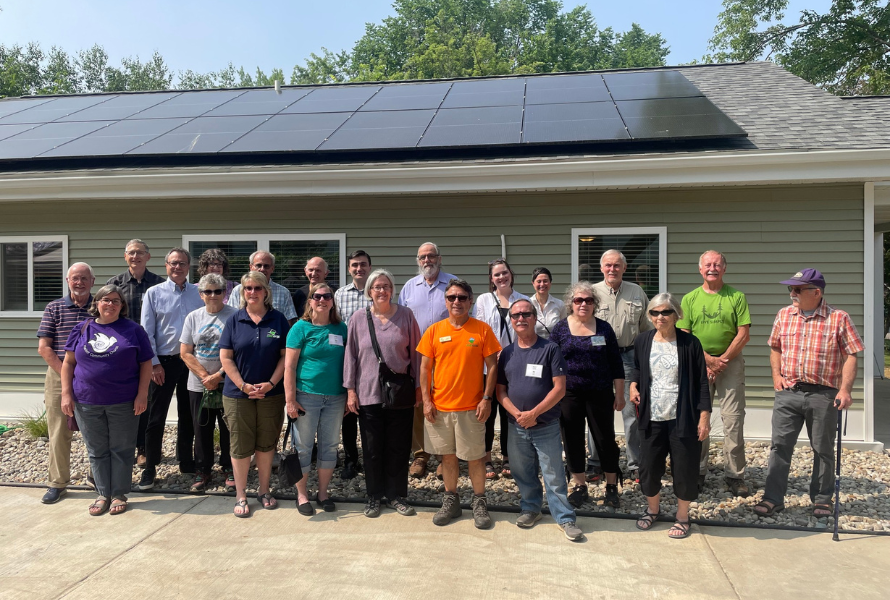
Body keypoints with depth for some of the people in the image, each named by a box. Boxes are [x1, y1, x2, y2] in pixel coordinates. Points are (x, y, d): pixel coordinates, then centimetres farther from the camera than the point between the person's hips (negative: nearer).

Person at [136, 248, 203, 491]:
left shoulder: (198, 293, 4)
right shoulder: (154, 293, -1)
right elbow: (147, 332, -4)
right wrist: (154, 363, -9)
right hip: (164, 362, -2)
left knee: (188, 415, 14)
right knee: (156, 417, 3)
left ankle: (186, 462, 27)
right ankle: (150, 468, 13)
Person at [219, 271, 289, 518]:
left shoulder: (278, 320, 1)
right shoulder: (234, 321, 1)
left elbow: (285, 356, -1)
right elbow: (225, 357, -2)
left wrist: (271, 383, -11)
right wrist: (244, 385, -11)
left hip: (271, 393, 0)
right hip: (238, 394, 0)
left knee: (266, 444, 10)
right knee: (240, 446, 5)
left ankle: (264, 490, 26)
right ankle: (240, 496, 19)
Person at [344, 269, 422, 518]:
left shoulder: (405, 315, 1)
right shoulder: (359, 318, 2)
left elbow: (415, 353, 5)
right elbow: (351, 354, 4)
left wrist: (418, 386, 4)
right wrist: (350, 389, 1)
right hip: (368, 394, 0)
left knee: (398, 447, 8)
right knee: (372, 448, 8)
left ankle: (396, 495, 24)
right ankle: (374, 497, 24)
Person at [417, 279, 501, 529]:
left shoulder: (482, 330, -3)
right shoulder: (434, 331, 2)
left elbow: (492, 366, -1)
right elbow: (425, 368, 5)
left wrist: (487, 398, -7)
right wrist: (426, 400, -2)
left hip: (471, 407, -2)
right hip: (439, 407, 2)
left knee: (475, 457, 6)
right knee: (448, 456, 13)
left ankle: (479, 503, 23)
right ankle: (451, 501, 28)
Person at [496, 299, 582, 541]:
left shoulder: (550, 349, -7)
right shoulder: (506, 353, 5)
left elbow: (559, 388, -11)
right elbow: (500, 390, 5)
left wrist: (533, 413, -17)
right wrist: (517, 414, -11)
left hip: (547, 426, -4)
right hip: (516, 427, 4)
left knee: (554, 475, 2)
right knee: (523, 473, 16)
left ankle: (565, 518, 14)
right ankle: (530, 508, 35)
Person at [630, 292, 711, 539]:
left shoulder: (689, 343, -8)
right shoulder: (642, 340, 2)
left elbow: (701, 382, -5)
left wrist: (705, 415, -9)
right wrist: (633, 385, -2)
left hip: (682, 418, -3)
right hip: (651, 417, 3)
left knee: (684, 468, 6)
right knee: (649, 466, 10)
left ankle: (682, 517, 27)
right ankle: (653, 509, 35)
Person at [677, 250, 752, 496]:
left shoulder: (737, 296, 3)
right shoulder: (690, 299, 7)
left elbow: (743, 335, -1)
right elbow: (684, 336, 1)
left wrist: (722, 360, -8)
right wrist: (708, 359, -9)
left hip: (731, 362, -1)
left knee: (733, 420, -2)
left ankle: (734, 475, 7)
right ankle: (697, 473, 14)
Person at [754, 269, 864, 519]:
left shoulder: (839, 319, -5)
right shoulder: (784, 315, 6)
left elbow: (850, 356, -6)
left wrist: (845, 389, -14)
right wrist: (776, 375, 3)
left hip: (823, 395, -3)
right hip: (788, 393, 3)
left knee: (823, 449, 10)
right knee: (779, 445, 3)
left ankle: (822, 499, 26)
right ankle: (773, 498, 11)